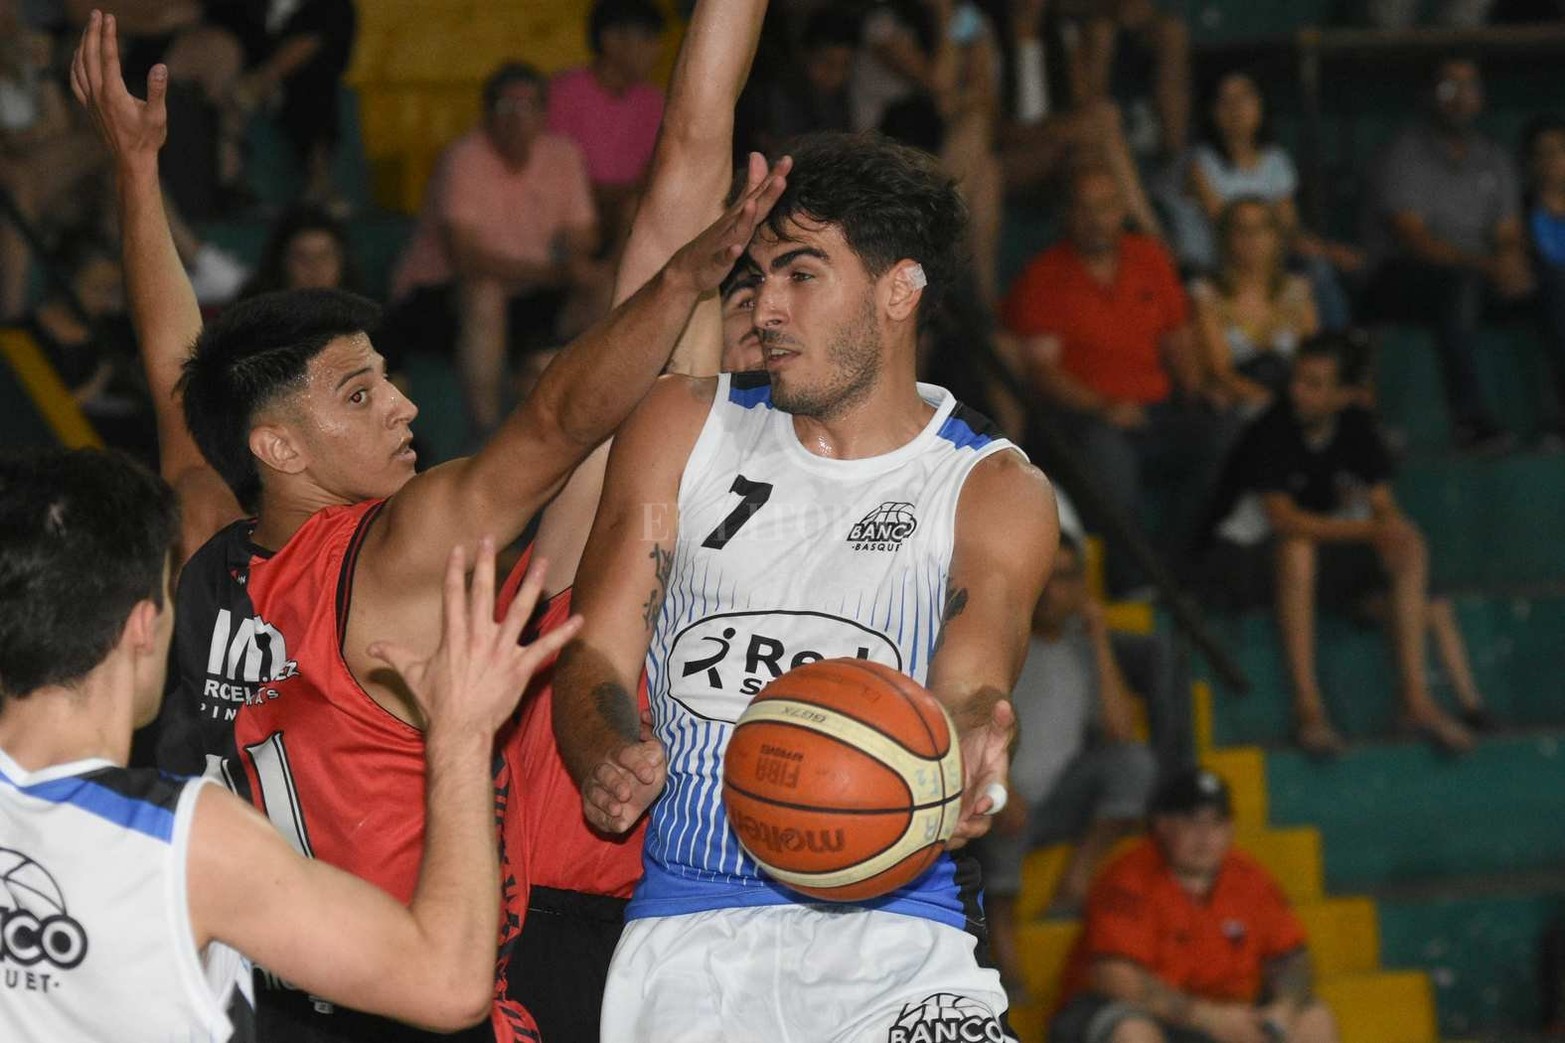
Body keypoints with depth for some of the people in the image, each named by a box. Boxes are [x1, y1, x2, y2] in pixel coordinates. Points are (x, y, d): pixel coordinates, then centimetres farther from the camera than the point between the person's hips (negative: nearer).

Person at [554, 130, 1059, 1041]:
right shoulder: (684, 429, 11)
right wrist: (612, 759, -18)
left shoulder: (996, 493, 4)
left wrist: (966, 764, -35)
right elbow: (597, 655, 6)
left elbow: (968, 690, -10)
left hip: (893, 930, -1)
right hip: (686, 933, 1)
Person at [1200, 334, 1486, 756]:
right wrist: (1369, 529, -31)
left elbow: (1385, 507, -1)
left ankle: (1416, 698, -20)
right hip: (1253, 554, -6)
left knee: (1411, 543, -16)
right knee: (1297, 547, -39)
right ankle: (1307, 704, -40)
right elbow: (1284, 520, -27)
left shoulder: (1357, 428, -2)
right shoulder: (1269, 432, -20)